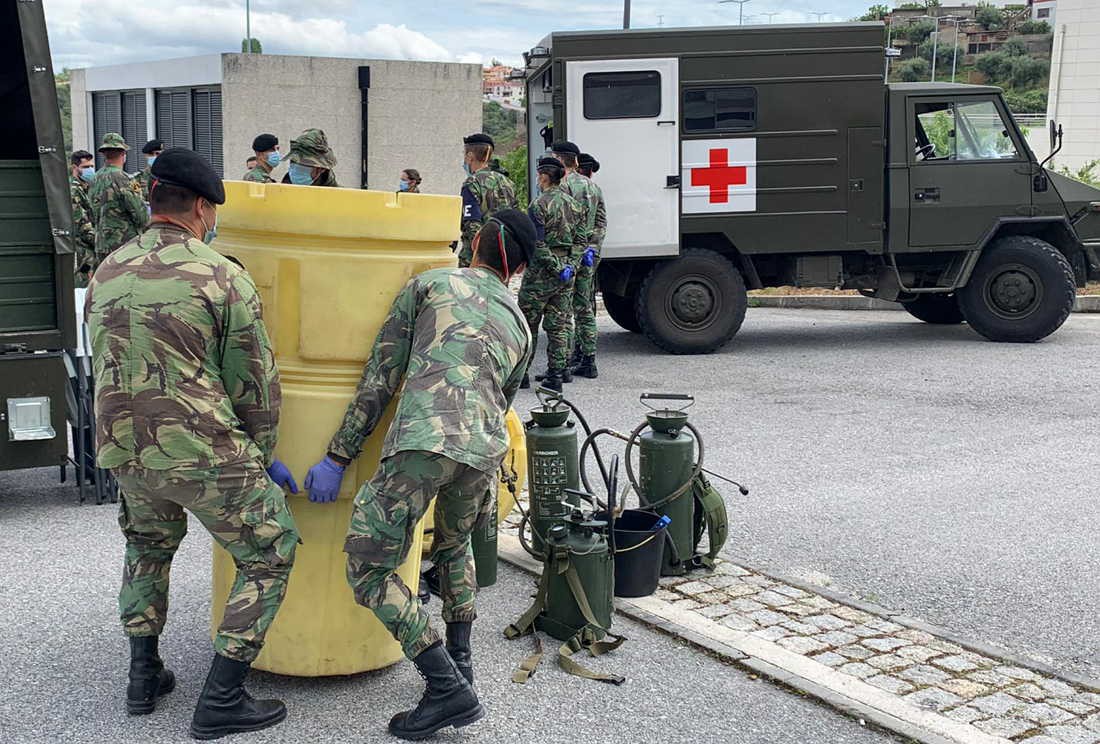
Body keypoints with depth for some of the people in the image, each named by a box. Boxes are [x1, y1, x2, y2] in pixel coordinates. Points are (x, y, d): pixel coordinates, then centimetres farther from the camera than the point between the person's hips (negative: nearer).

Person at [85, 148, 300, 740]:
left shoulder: (105, 274, 7)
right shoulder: (223, 278, -10)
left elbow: (106, 369, 17)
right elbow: (255, 383, -6)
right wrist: (263, 460, 8)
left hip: (125, 451, 6)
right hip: (206, 454, -6)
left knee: (147, 545, 32)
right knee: (269, 557, 9)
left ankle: (144, 678, 34)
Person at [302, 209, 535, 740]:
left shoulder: (430, 283, 15)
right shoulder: (519, 326, 27)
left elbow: (379, 377, 9)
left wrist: (338, 458, 11)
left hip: (422, 439, -5)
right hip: (485, 449, 6)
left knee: (368, 571, 5)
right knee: (453, 547, 33)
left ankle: (448, 689, -1)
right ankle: (460, 665, 37)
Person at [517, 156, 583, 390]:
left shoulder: (539, 205, -13)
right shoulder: (573, 204, 9)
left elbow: (537, 245, -18)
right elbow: (580, 239, 10)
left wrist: (556, 268, -13)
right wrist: (571, 265, 6)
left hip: (542, 272, -6)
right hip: (567, 269, 6)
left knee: (527, 323, 5)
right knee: (560, 323, 8)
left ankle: (521, 373, 9)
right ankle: (557, 373, 8)